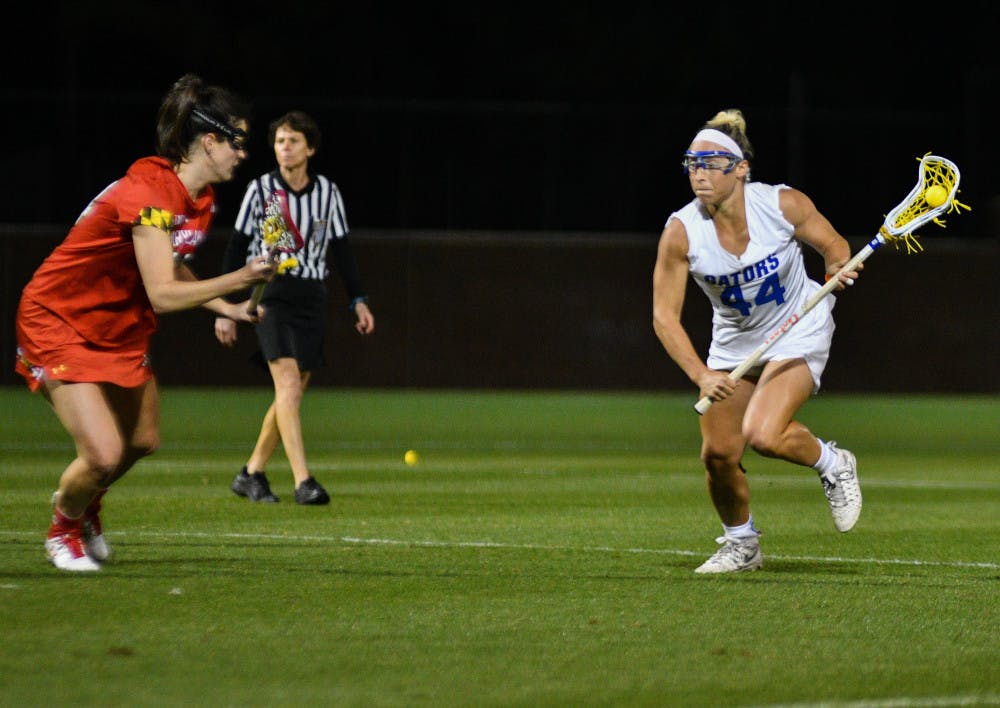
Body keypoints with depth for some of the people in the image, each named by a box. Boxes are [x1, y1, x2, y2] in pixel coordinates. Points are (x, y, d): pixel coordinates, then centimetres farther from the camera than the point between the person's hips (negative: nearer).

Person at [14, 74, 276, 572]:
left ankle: (83, 503, 46)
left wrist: (226, 308, 1)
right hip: (58, 321, -9)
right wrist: (238, 280, -32)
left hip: (119, 327, 9)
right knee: (104, 454, -16)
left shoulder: (201, 200, -1)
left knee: (143, 441, 16)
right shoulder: (148, 193, -30)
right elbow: (162, 294, -34)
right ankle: (64, 528, 16)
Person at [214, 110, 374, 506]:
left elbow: (341, 249, 14)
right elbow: (236, 250, 3)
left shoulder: (327, 192, 7)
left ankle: (251, 473, 19)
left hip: (312, 298, 4)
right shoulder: (260, 189, 0)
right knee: (288, 383, -18)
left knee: (293, 392, 4)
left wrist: (358, 300, 5)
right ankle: (303, 481, -25)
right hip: (270, 293, -4)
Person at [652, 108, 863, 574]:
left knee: (762, 435, -25)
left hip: (798, 332, -3)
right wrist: (701, 375, -33)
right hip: (733, 341, 3)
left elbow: (833, 244, -2)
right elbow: (665, 316, -19)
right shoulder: (681, 233, -20)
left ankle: (833, 464, 7)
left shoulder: (784, 205, -22)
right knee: (718, 453, -1)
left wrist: (838, 268, -26)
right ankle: (741, 544, 27)